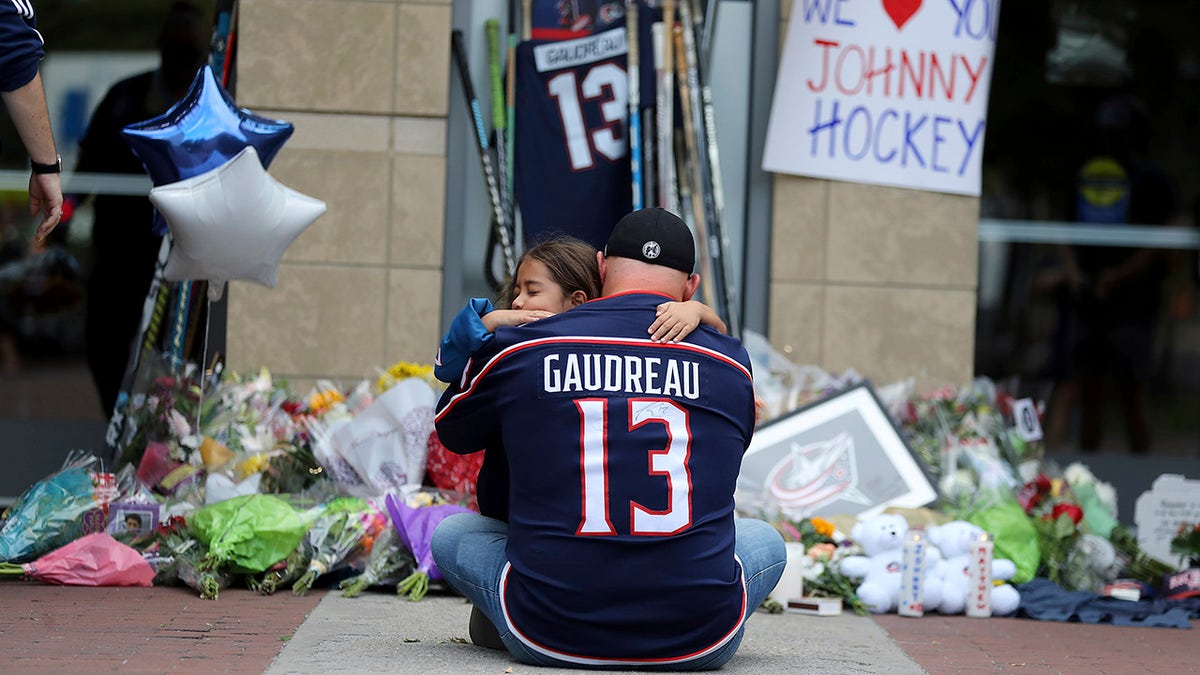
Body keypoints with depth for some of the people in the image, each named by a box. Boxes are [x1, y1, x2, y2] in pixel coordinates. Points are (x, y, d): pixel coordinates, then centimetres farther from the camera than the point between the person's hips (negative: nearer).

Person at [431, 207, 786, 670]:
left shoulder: (518, 348, 2)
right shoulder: (731, 362, 5)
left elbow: (453, 431, 22)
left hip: (550, 637, 0)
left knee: (451, 534, 27)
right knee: (765, 540, 32)